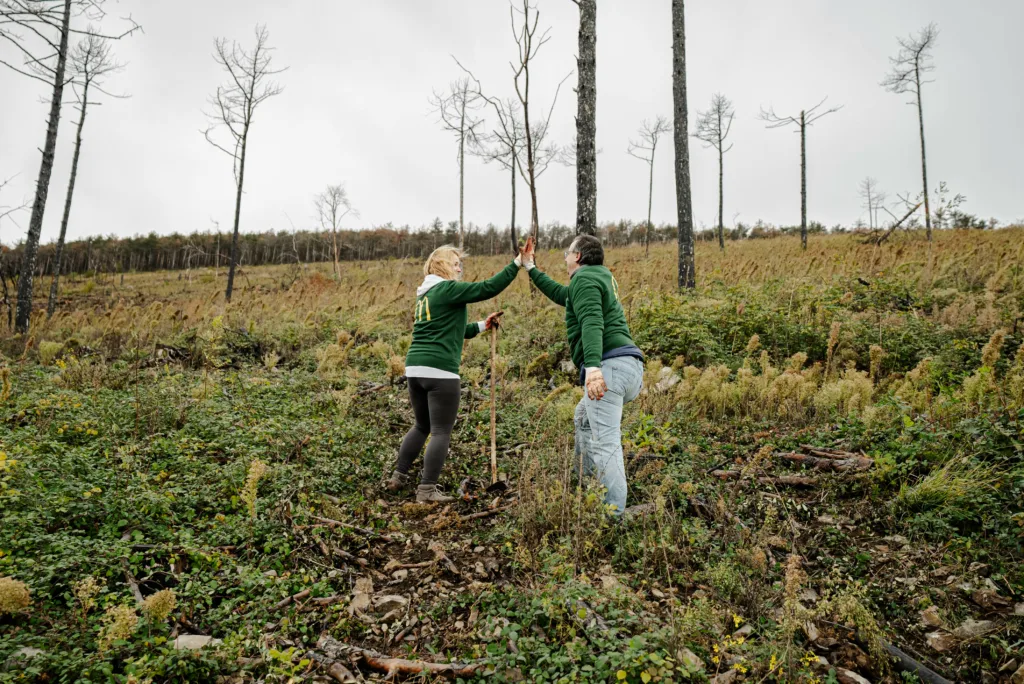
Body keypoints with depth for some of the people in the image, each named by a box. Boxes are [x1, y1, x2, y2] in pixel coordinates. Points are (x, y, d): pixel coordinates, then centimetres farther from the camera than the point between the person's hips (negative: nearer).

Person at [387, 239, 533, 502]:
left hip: (415, 367, 9)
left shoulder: (425, 295, 20)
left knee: (421, 426, 22)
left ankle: (398, 478, 27)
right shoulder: (448, 289, -8)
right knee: (441, 432, 0)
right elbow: (488, 288, -14)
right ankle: (427, 490, 3)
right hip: (440, 371, -9)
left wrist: (481, 326, 22)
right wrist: (518, 263, -10)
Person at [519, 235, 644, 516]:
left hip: (609, 365, -11)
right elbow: (559, 294, 42)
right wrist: (530, 267, 48)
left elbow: (592, 322, -21)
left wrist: (593, 366, -34)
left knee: (604, 441, -14)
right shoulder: (599, 278, 28)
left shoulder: (584, 278, -3)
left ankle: (614, 511, -17)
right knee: (584, 417, 28)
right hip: (630, 366, 11)